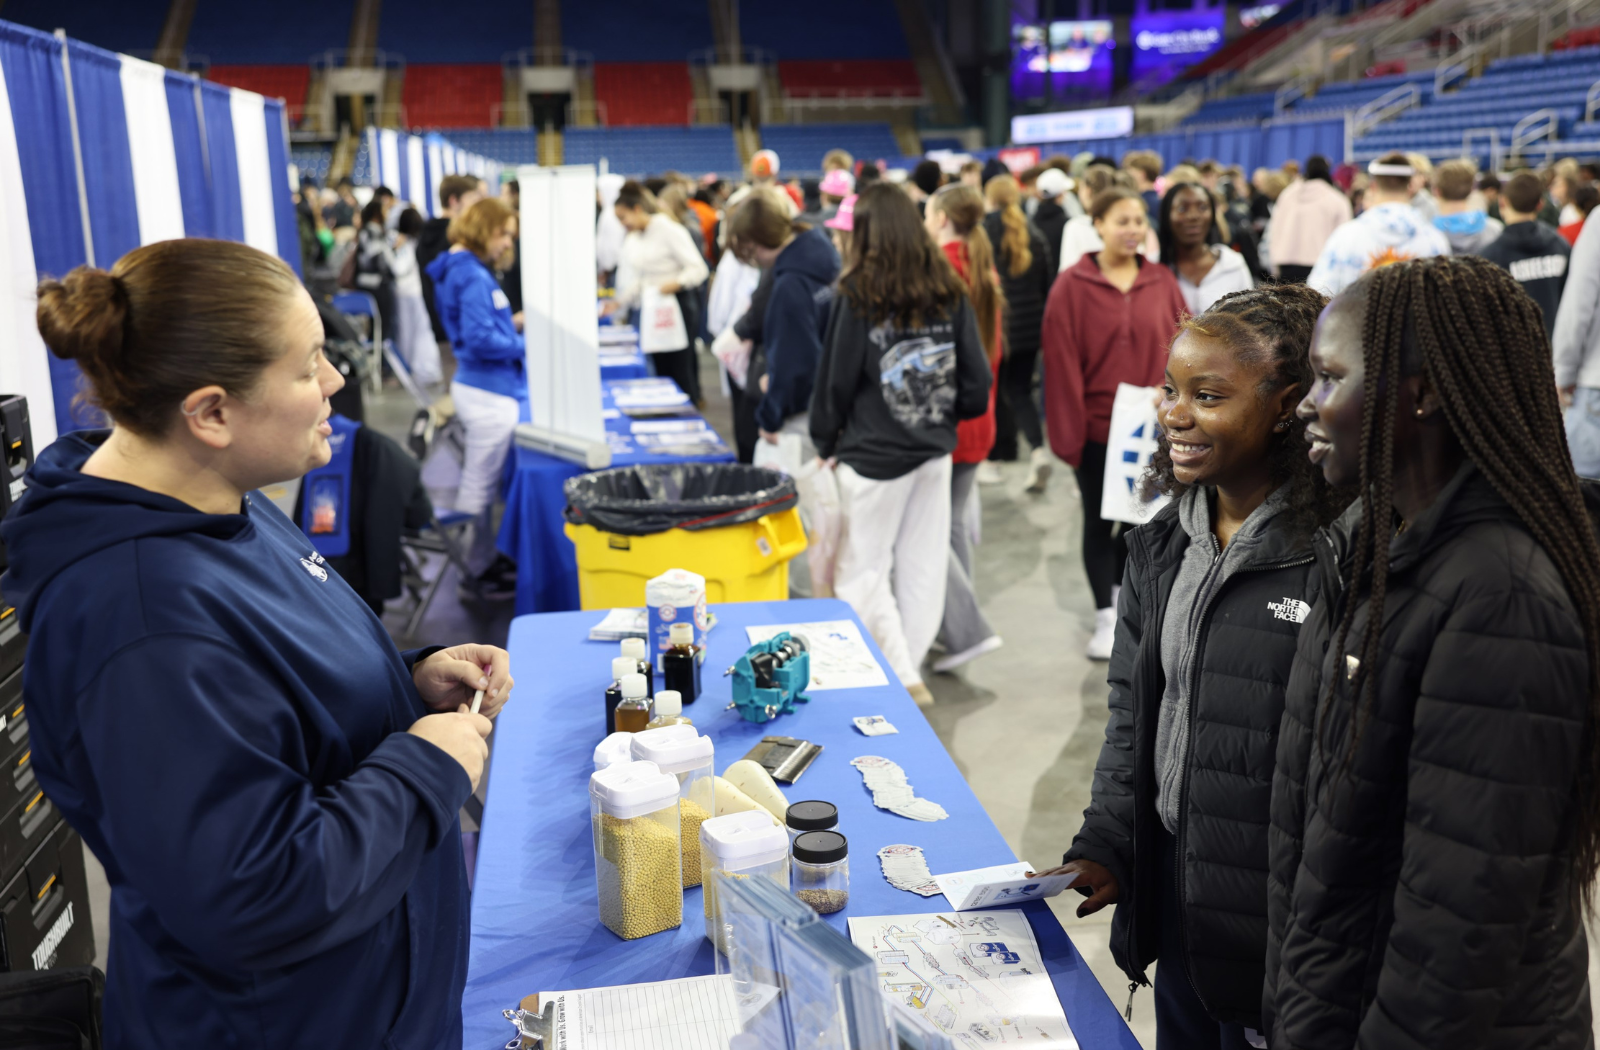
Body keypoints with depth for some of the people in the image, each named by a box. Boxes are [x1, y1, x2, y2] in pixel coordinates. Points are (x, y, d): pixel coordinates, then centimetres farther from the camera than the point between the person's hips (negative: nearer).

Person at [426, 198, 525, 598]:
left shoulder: (462, 269, 12)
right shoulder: (472, 276, -19)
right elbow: (479, 339, -24)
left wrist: (513, 323, 12)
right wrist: (527, 343, -14)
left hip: (483, 388, 10)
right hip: (490, 392, -10)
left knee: (481, 482, 19)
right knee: (481, 484, 0)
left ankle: (486, 557, 32)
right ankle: (478, 573, 11)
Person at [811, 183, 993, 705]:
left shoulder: (859, 296, -12)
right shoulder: (949, 292, 0)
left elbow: (836, 379, -6)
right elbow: (976, 379, 3)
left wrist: (825, 442, 7)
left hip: (874, 455, -5)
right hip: (935, 451, 5)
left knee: (862, 570, 6)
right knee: (923, 565, 13)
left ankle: (902, 678, 2)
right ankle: (909, 667, 23)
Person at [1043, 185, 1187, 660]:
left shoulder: (1162, 282, 2)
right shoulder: (1072, 287, -7)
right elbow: (1062, 364, -8)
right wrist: (1067, 433, -10)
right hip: (1098, 427, -2)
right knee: (1100, 523, 9)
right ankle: (1106, 616, 20)